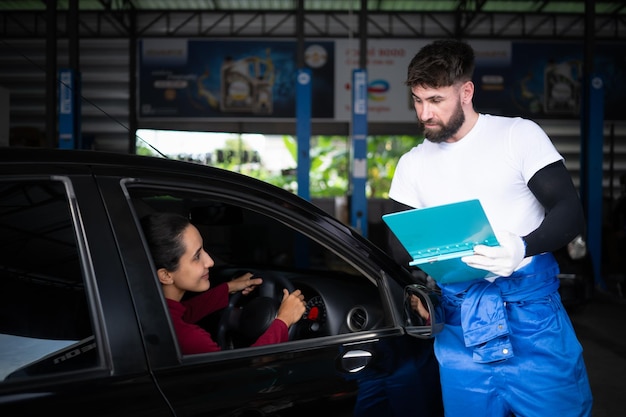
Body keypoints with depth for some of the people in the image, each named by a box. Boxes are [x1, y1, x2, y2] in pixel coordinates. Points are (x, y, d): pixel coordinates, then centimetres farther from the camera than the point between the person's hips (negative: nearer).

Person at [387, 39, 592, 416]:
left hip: (532, 313, -3)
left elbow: (570, 212, -7)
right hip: (460, 324, 3)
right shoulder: (413, 164, 12)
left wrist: (523, 248, -27)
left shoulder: (519, 134, 0)